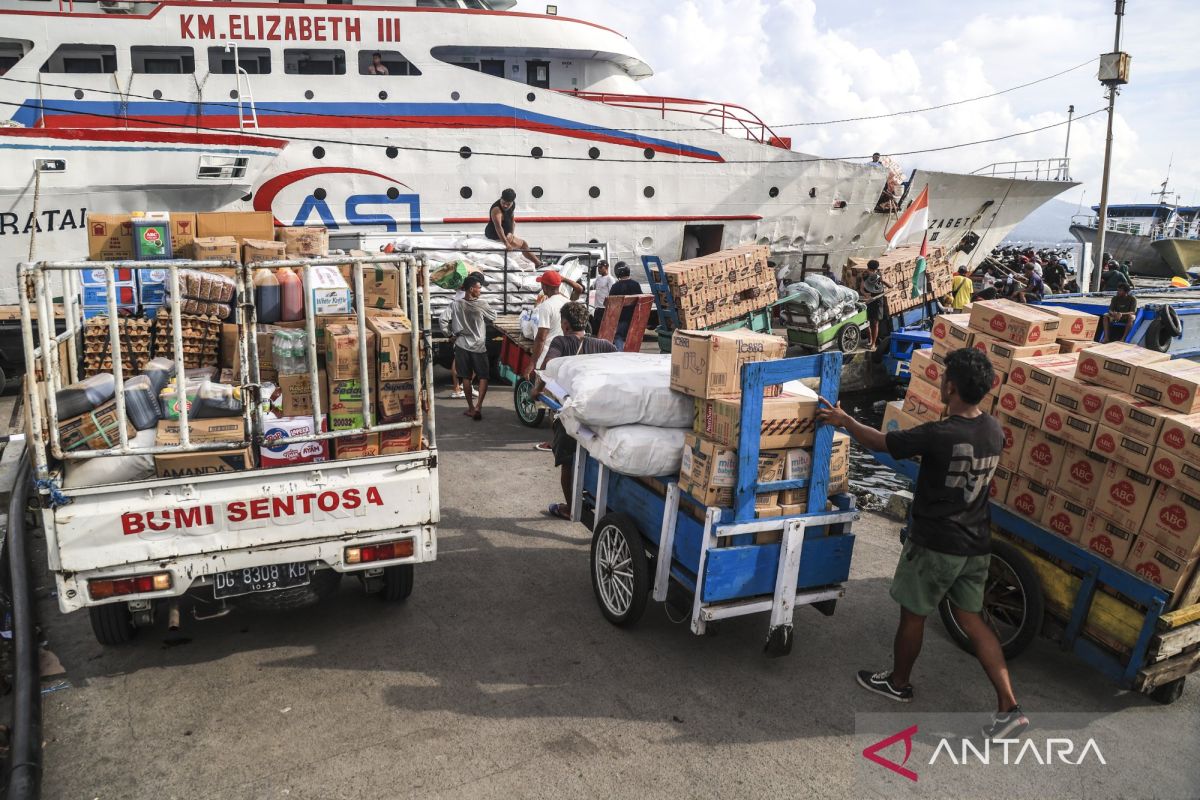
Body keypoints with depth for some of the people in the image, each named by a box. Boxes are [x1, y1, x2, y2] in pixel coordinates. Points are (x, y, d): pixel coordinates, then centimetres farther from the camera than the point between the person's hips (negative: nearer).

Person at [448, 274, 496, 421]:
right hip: (478, 346, -3)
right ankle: (478, 406, -5)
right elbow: (493, 317, 4)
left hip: (461, 345, 3)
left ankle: (471, 407, 18)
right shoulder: (482, 304, -12)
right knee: (483, 377, 7)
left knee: (466, 377, 12)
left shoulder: (455, 304, -7)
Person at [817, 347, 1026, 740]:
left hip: (936, 544, -7)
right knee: (971, 619, 16)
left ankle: (898, 682, 35)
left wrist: (843, 420, 5)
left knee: (912, 614, 14)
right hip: (976, 544, 7)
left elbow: (880, 442, -11)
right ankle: (1009, 707, 12)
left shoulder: (938, 435, -25)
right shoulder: (994, 430, -3)